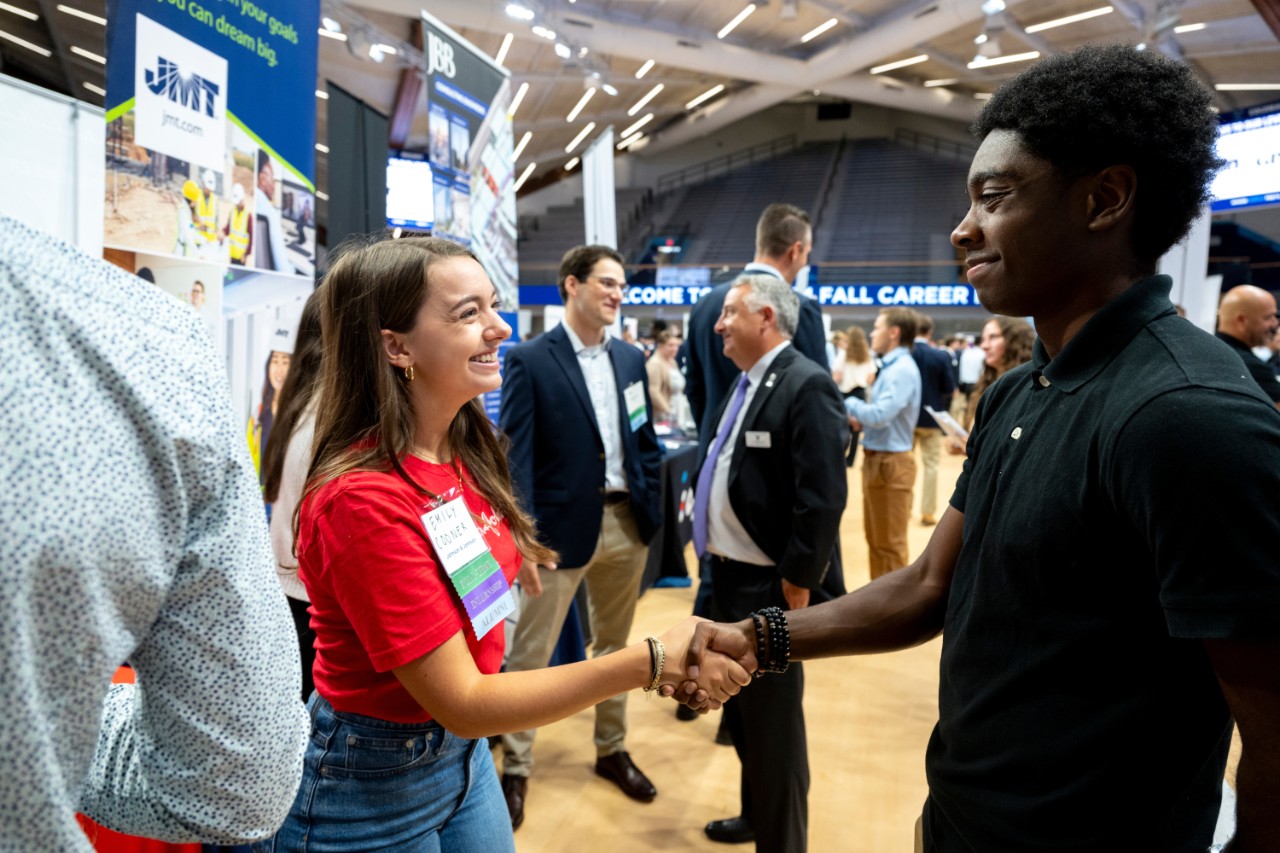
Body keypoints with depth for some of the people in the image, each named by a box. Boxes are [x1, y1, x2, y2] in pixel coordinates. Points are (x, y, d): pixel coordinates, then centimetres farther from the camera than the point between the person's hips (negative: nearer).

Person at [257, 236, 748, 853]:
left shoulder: (463, 452, -4)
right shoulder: (362, 498, -29)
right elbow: (461, 703, -27)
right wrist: (652, 661, -30)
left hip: (465, 753, 7)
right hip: (369, 783, -7)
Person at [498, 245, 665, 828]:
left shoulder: (631, 359, 8)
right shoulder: (530, 360, -9)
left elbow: (647, 442, 13)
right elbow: (515, 454, -13)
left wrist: (652, 516, 6)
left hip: (625, 523, 6)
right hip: (561, 526, -5)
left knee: (614, 646, 19)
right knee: (530, 654, 5)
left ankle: (612, 751, 37)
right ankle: (515, 770, 23)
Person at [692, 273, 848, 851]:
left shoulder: (806, 386, -18)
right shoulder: (744, 383, 11)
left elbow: (823, 498, -23)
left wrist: (798, 582, -19)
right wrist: (713, 555, 14)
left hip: (768, 585, -9)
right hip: (728, 574, 10)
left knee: (773, 717, 5)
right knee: (740, 707, 23)